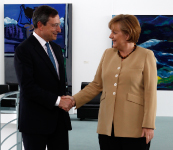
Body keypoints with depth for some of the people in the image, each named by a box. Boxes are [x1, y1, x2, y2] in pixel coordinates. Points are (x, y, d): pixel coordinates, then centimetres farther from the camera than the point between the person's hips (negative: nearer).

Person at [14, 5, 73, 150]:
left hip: (59, 119, 7)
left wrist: (65, 100, 7)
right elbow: (28, 87, -19)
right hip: (36, 121, -7)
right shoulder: (24, 50, -11)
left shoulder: (56, 48, 14)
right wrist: (57, 101, -18)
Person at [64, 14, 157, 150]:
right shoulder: (108, 54, 12)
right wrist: (75, 100, 2)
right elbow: (96, 85, 14)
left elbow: (150, 93, -5)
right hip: (107, 126, 4)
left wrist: (149, 125, -9)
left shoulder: (146, 56, -1)